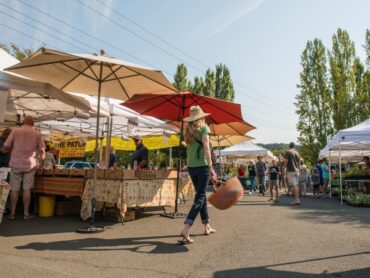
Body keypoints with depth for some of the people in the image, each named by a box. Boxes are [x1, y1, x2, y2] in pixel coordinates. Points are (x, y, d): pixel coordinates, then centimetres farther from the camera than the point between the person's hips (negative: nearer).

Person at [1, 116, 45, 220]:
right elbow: (42, 150, 0)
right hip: (30, 165, 0)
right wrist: (41, 163, 12)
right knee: (27, 189, 5)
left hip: (16, 164, 0)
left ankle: (12, 213, 14)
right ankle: (26, 213, 10)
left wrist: (13, 149, 19)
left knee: (14, 189, 8)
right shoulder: (37, 134, 2)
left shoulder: (15, 131, 1)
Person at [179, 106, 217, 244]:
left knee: (202, 195, 17)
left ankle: (207, 227, 27)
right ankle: (186, 230, -15)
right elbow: (206, 148, -13)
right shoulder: (203, 128, -5)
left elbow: (189, 149, 9)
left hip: (191, 167, 6)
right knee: (200, 197, -5)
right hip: (202, 166, -6)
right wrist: (211, 167, -15)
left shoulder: (188, 130, 13)